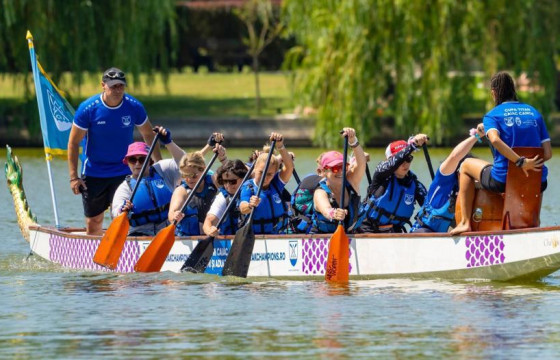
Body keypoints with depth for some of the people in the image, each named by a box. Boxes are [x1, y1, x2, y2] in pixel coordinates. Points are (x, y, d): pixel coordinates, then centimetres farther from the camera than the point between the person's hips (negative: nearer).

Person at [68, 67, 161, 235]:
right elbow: (73, 143, -7)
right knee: (93, 222, 5)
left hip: (125, 172, 1)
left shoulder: (134, 107, -8)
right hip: (93, 174, -1)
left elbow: (148, 135, 8)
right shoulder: (88, 108, -13)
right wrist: (74, 176, -11)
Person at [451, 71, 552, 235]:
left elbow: (495, 140, -24)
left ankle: (465, 222, 21)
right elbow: (547, 154, 2)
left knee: (467, 166, 27)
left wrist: (521, 162, -24)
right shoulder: (534, 113, 9)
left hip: (502, 182, -3)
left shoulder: (492, 115, 0)